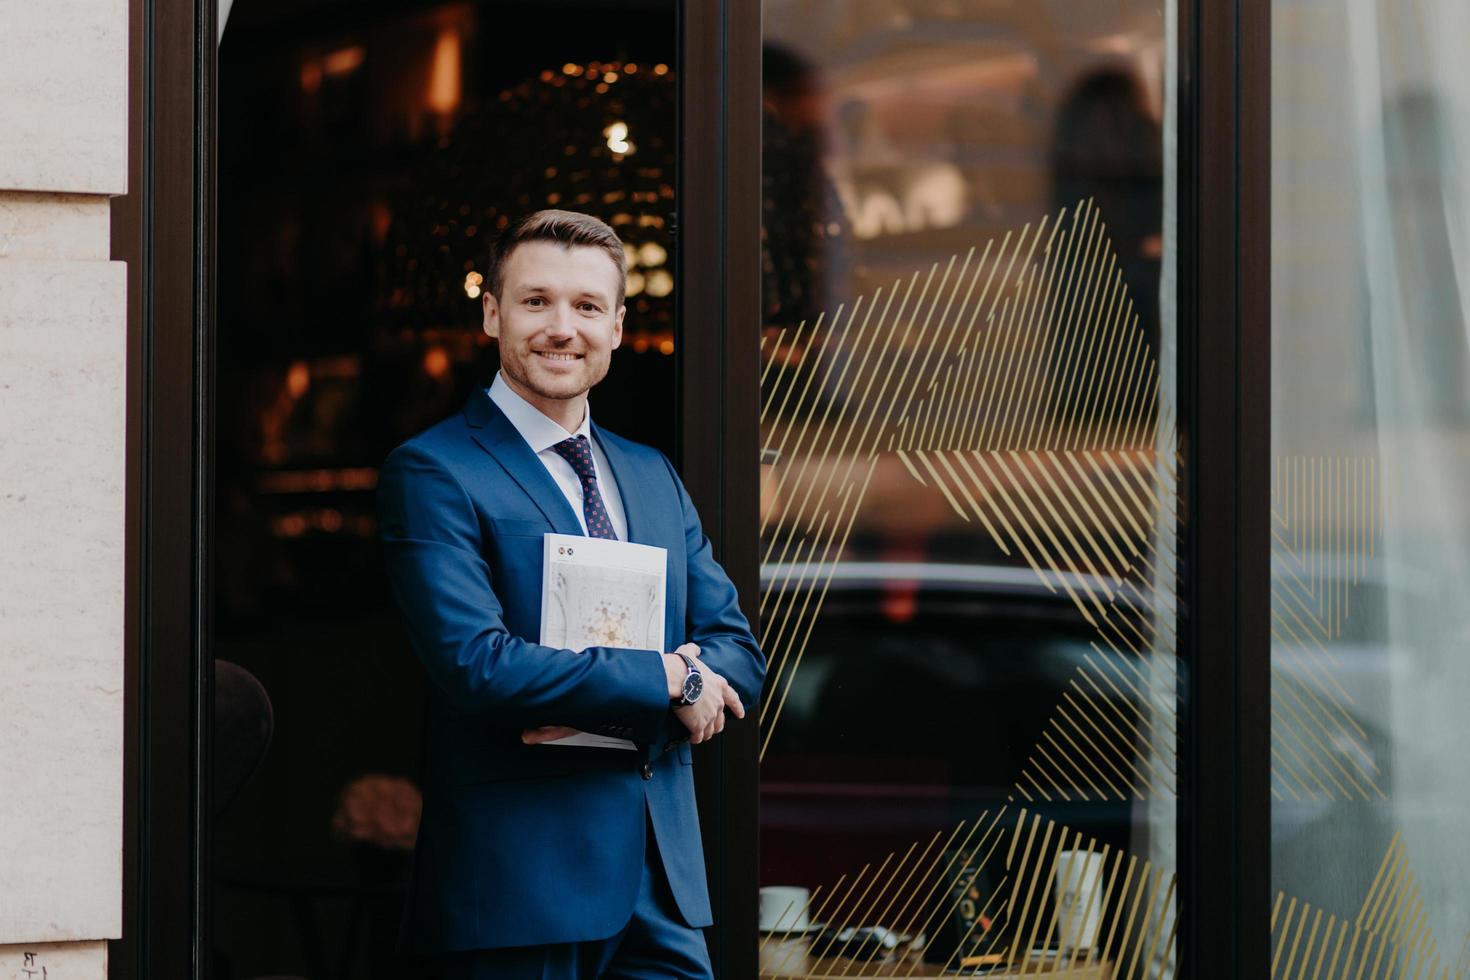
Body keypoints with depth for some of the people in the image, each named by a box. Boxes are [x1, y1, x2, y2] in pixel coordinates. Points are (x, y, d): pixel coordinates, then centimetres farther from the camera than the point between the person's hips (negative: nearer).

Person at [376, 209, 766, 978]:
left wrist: (600, 702, -10)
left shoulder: (653, 477, 17)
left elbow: (739, 653, 10)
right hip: (520, 884, -6)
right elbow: (476, 663, -17)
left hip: (662, 884, 6)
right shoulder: (432, 474, -5)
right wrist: (666, 678, -11)